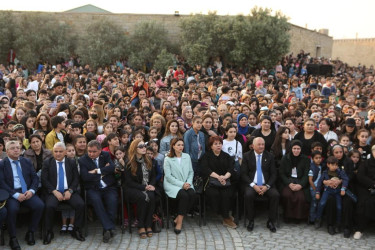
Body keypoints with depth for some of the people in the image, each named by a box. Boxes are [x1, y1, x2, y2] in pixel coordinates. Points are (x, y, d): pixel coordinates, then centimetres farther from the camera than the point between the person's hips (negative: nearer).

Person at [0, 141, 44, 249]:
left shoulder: (27, 162, 15)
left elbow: (35, 178, 11)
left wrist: (31, 190, -9)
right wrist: (16, 195, -17)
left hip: (27, 192, 3)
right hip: (11, 193, -3)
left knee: (40, 205, -23)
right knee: (12, 209, -33)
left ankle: (30, 233, -4)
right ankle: (13, 238, -14)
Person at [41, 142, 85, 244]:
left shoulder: (72, 162, 12)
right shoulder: (47, 163, 8)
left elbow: (76, 179, 8)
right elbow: (44, 180, 1)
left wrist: (70, 191, -10)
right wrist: (55, 191, -13)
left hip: (69, 191, 1)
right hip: (53, 192, -1)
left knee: (81, 204, -25)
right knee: (49, 206, -31)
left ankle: (76, 230, -6)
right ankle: (49, 232, -10)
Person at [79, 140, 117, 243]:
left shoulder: (106, 155, 10)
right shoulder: (82, 160, 4)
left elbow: (112, 167, -7)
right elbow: (85, 177, -11)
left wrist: (97, 171, -12)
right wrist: (103, 172, -5)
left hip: (108, 188, 1)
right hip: (93, 189, -1)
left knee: (112, 200, -30)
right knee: (96, 200, -34)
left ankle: (106, 231, -25)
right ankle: (109, 228, -36)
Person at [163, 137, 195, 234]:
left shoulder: (187, 156, 13)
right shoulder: (168, 159, -2)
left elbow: (191, 172, 13)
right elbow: (168, 176, -7)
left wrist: (188, 182, -6)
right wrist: (181, 184, -15)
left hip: (186, 184, 4)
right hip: (172, 185, -4)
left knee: (192, 194, -27)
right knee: (184, 195, -32)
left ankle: (178, 219, -17)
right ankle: (179, 222, -22)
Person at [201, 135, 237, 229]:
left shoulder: (227, 156, 20)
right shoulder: (206, 156, 14)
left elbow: (231, 169, 5)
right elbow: (205, 169, -3)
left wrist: (224, 177, -16)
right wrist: (218, 176, -17)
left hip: (225, 182, 1)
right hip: (211, 182, -1)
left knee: (227, 194, -30)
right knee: (214, 194, -31)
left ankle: (226, 218, -18)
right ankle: (226, 217, -18)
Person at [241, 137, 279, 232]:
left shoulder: (269, 156, 9)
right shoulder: (247, 156, 4)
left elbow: (273, 174, 6)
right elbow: (243, 174, -1)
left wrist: (267, 186, -11)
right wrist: (254, 186, -15)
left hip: (266, 185, 2)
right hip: (251, 184, -2)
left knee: (275, 195, -26)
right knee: (248, 195, -33)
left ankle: (270, 221, -9)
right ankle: (251, 221, -12)